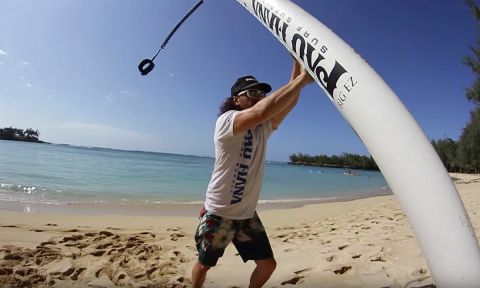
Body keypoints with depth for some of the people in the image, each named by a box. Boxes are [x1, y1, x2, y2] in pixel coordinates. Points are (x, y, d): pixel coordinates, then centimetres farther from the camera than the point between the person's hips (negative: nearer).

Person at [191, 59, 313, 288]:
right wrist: (302, 79, -32)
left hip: (247, 215, 6)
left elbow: (288, 103, -8)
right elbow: (262, 111, -36)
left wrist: (298, 65, -15)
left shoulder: (263, 128, 3)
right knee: (204, 264, 16)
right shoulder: (226, 121, -18)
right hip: (218, 214, -5)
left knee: (268, 264, 11)